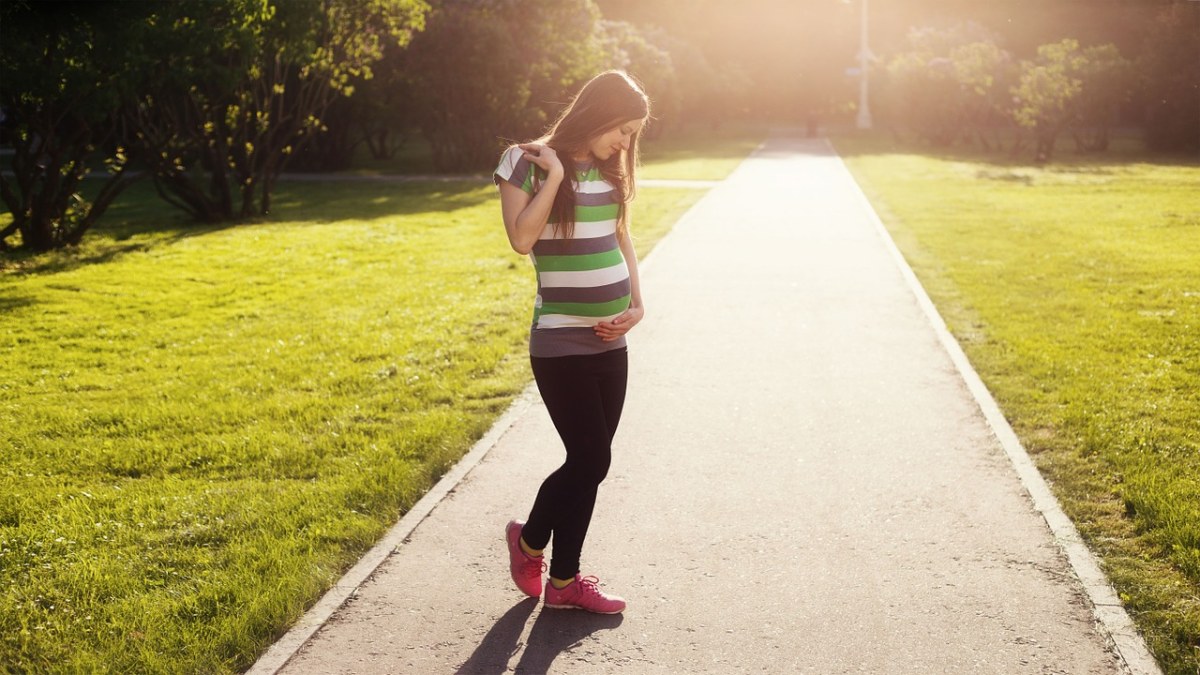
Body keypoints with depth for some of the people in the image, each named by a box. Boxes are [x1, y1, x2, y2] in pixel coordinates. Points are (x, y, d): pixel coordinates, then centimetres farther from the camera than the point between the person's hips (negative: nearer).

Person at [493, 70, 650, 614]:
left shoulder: (608, 172, 10)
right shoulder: (528, 162, -8)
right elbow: (521, 238, -20)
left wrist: (637, 305, 7)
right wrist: (554, 175, -18)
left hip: (610, 342, 7)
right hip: (561, 345, -7)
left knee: (588, 463, 10)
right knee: (590, 459, -7)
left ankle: (564, 581, 23)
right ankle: (529, 540, 20)